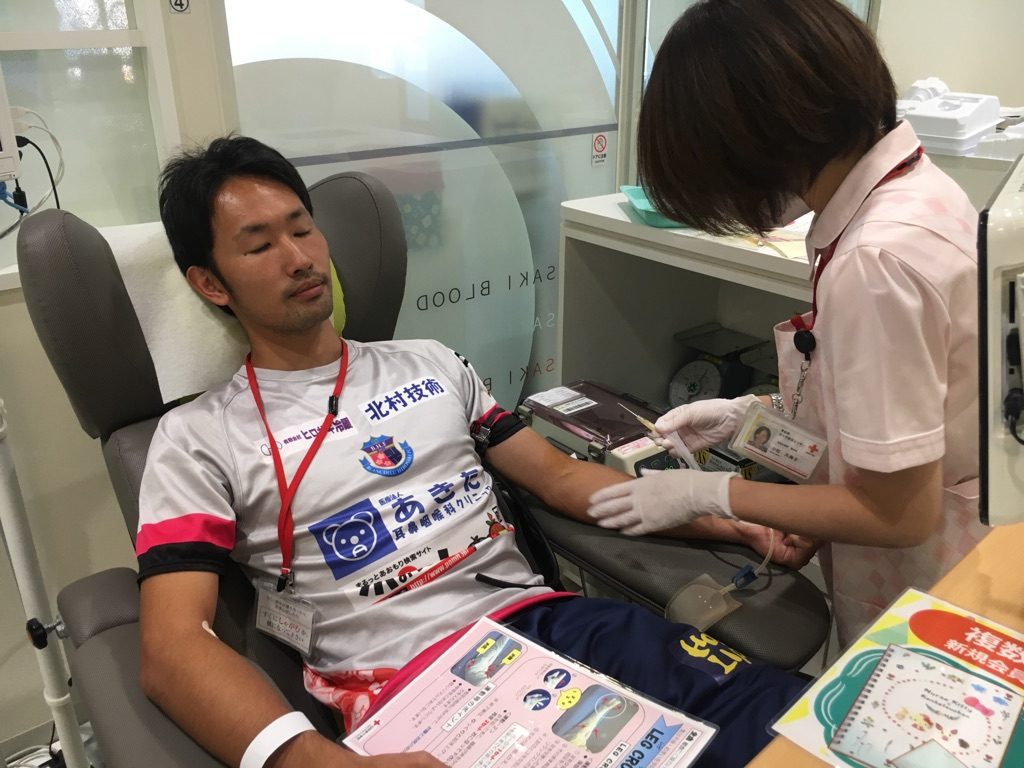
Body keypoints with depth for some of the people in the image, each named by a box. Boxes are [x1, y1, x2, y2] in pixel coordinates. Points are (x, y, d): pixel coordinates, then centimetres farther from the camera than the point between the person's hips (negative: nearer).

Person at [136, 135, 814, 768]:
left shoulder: (430, 364, 19)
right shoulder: (200, 437, 4)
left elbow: (562, 475, 17)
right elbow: (173, 647, -8)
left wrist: (731, 521, 5)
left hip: (542, 616, 5)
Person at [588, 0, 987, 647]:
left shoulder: (877, 259, -32)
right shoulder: (915, 183, -4)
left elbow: (897, 514, -25)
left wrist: (711, 493, -16)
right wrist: (755, 413, 3)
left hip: (916, 618, -8)